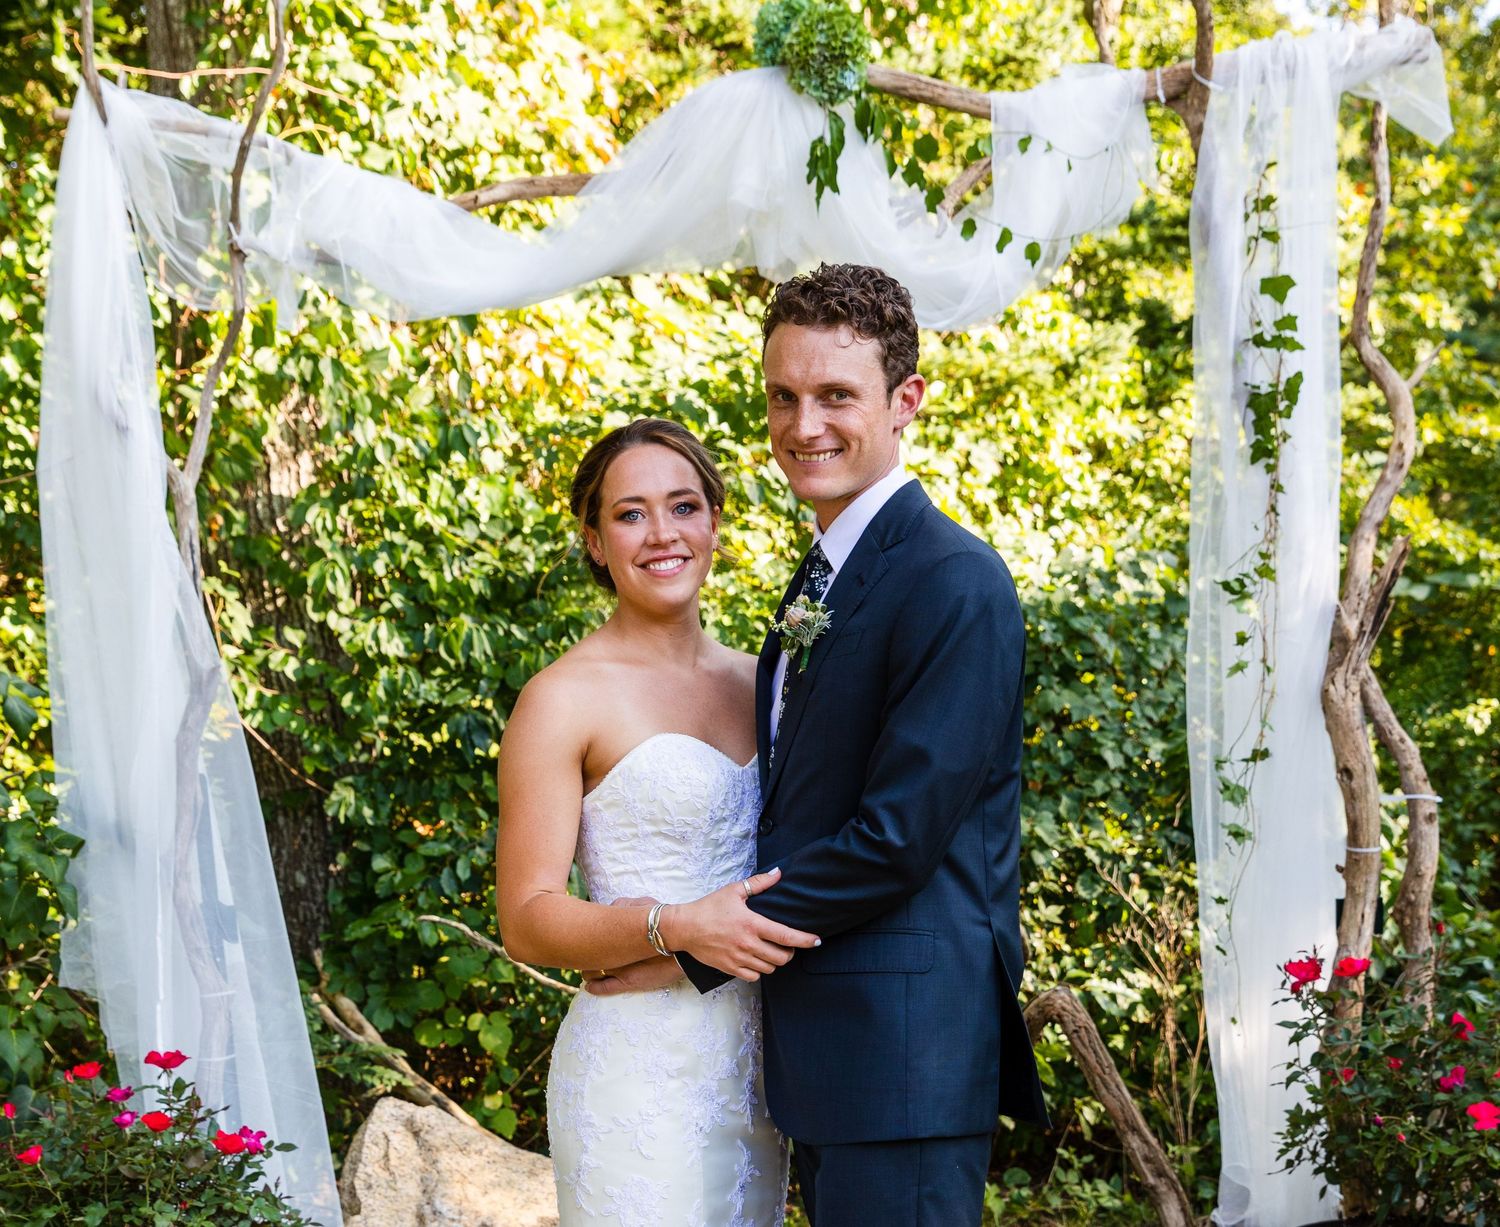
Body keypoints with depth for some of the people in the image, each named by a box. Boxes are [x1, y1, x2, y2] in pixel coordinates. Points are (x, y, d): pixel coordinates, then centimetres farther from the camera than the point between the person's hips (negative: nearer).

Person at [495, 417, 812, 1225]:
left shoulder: (754, 683, 12)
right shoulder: (564, 699, -6)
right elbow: (527, 921, -11)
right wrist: (674, 928, -25)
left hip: (751, 1062, 6)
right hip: (640, 1064, -6)